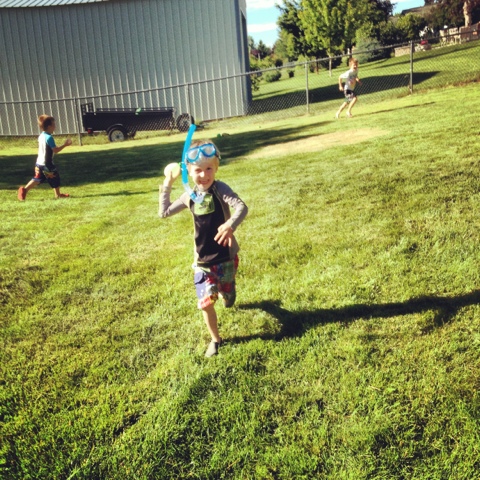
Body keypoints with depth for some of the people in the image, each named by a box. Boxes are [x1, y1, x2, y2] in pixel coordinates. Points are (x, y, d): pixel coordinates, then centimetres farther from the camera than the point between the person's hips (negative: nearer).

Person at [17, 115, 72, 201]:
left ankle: (25, 189, -2)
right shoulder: (49, 137, -19)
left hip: (39, 162, 8)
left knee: (38, 179, 13)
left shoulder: (41, 136, 8)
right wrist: (65, 145, -14)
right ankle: (58, 194, 22)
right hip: (47, 164, -8)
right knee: (55, 178, 10)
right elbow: (55, 150, -20)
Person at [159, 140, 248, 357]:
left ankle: (227, 294, 58)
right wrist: (167, 185, 3)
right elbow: (164, 212, 10)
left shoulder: (220, 189, -16)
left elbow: (242, 207, -33)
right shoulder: (190, 196, -2)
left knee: (227, 297, 18)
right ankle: (215, 339, 19)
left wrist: (230, 225, -52)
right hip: (203, 260, 3)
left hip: (225, 257, -2)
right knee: (205, 303, -5)